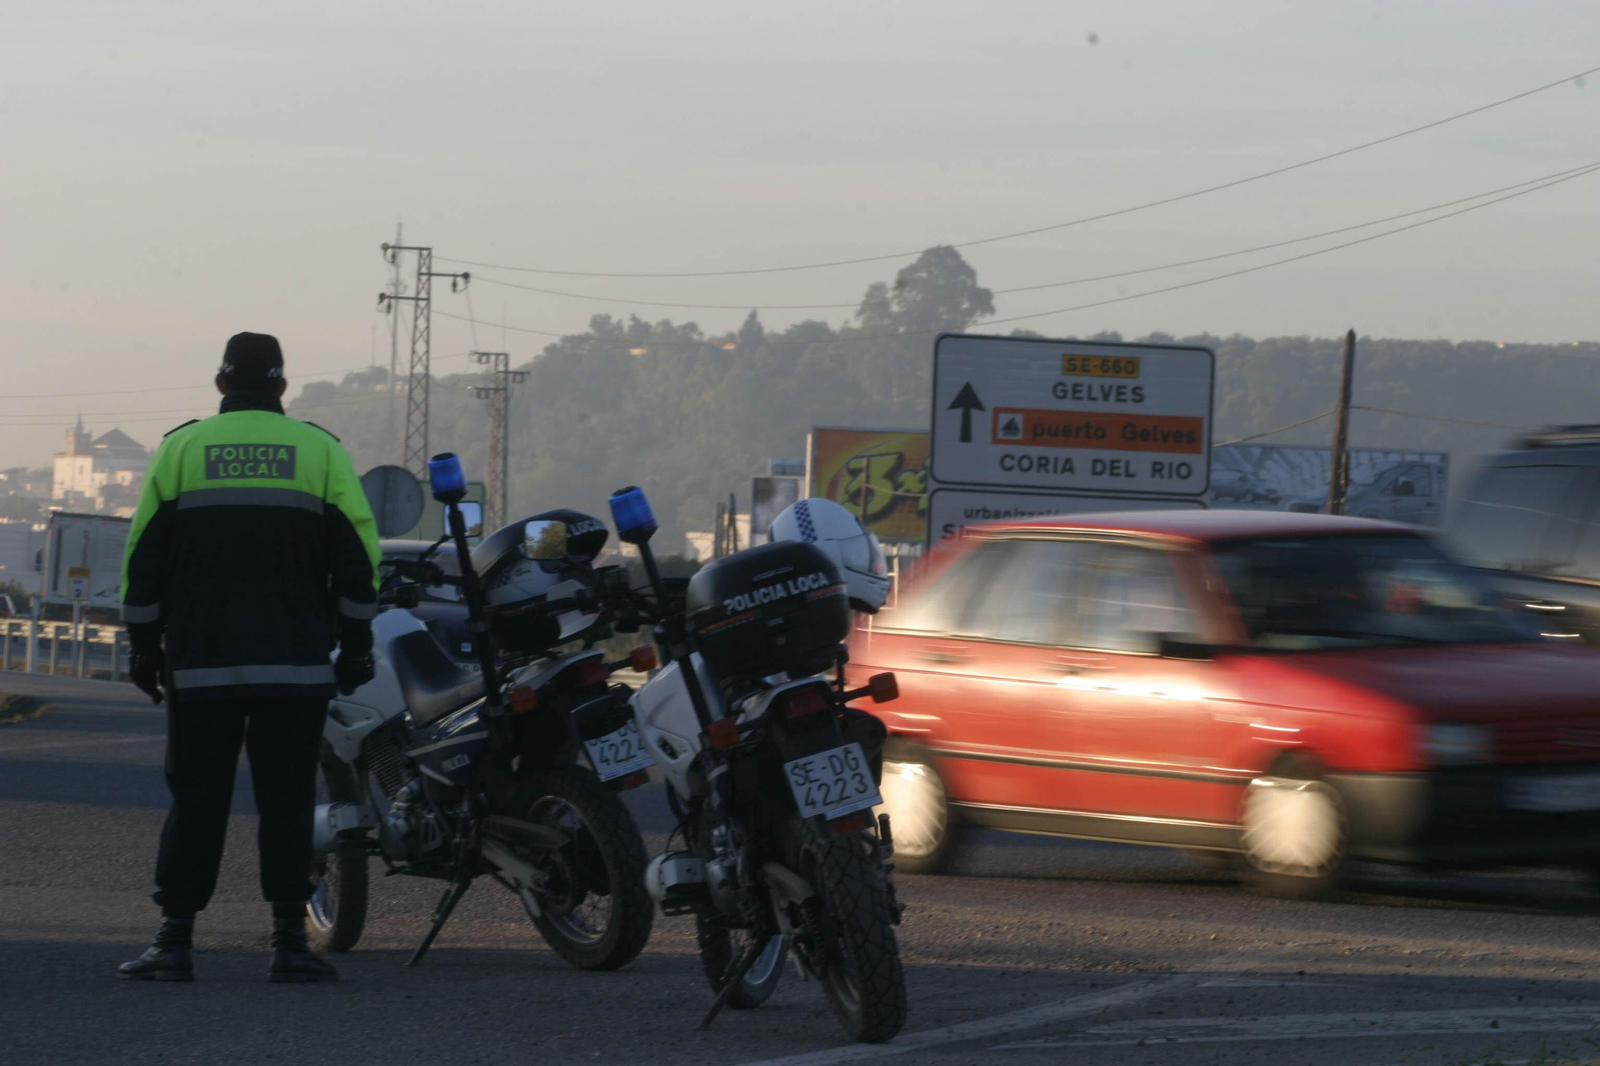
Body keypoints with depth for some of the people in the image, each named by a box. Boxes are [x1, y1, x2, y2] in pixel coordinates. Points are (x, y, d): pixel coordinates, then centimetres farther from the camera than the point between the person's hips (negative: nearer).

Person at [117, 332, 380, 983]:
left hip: (201, 666, 0)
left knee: (196, 800, 3)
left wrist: (143, 647, 10)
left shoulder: (181, 449, 4)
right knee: (287, 800, 2)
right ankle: (289, 943, -2)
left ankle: (174, 942, 0)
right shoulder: (320, 451, 4)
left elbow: (144, 557, 4)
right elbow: (357, 558, 3)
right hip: (296, 667, 0)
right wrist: (355, 648, 9)